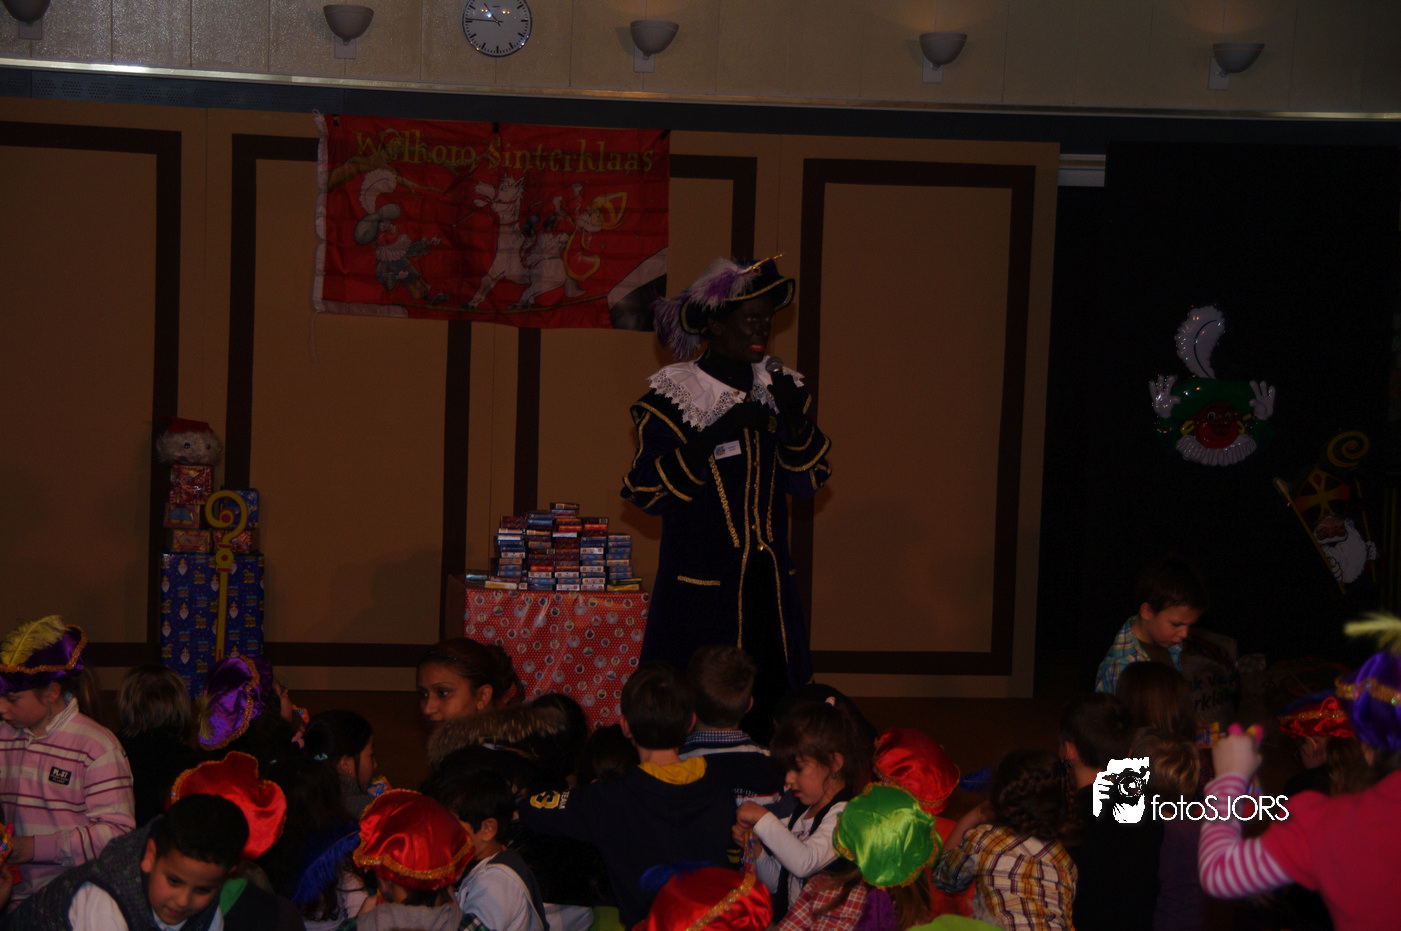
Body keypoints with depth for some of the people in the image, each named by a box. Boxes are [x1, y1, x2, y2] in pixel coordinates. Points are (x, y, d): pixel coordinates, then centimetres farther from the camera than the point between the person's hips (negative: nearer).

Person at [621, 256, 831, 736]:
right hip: (699, 583, -4)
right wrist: (718, 434, -20)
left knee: (769, 706, -1)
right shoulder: (674, 395, -5)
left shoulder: (777, 387, 10)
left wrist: (795, 419, -9)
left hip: (769, 583, 5)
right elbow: (643, 490, -13)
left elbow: (808, 481, 9)